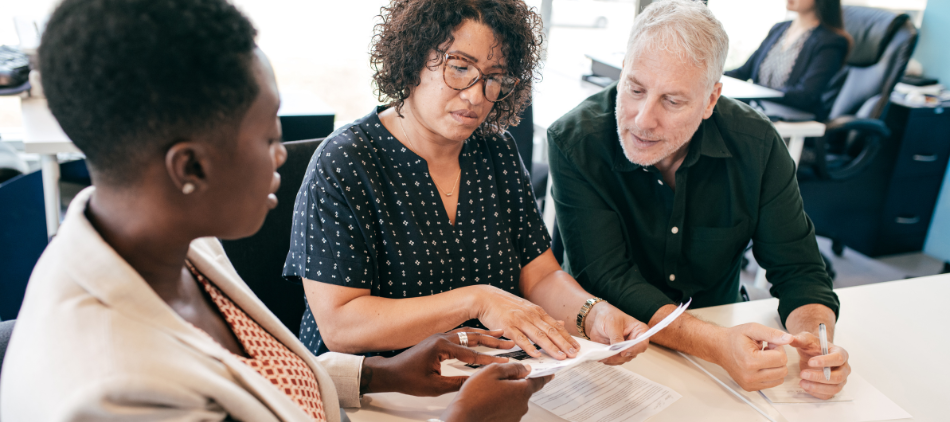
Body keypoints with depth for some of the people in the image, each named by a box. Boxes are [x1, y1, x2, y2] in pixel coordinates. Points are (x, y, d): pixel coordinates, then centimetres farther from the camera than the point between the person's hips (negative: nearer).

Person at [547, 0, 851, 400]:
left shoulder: (755, 142, -10)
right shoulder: (574, 142, -19)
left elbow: (798, 268, -4)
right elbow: (608, 279, -22)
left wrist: (816, 340, -25)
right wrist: (718, 344, -34)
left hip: (721, 325, 3)